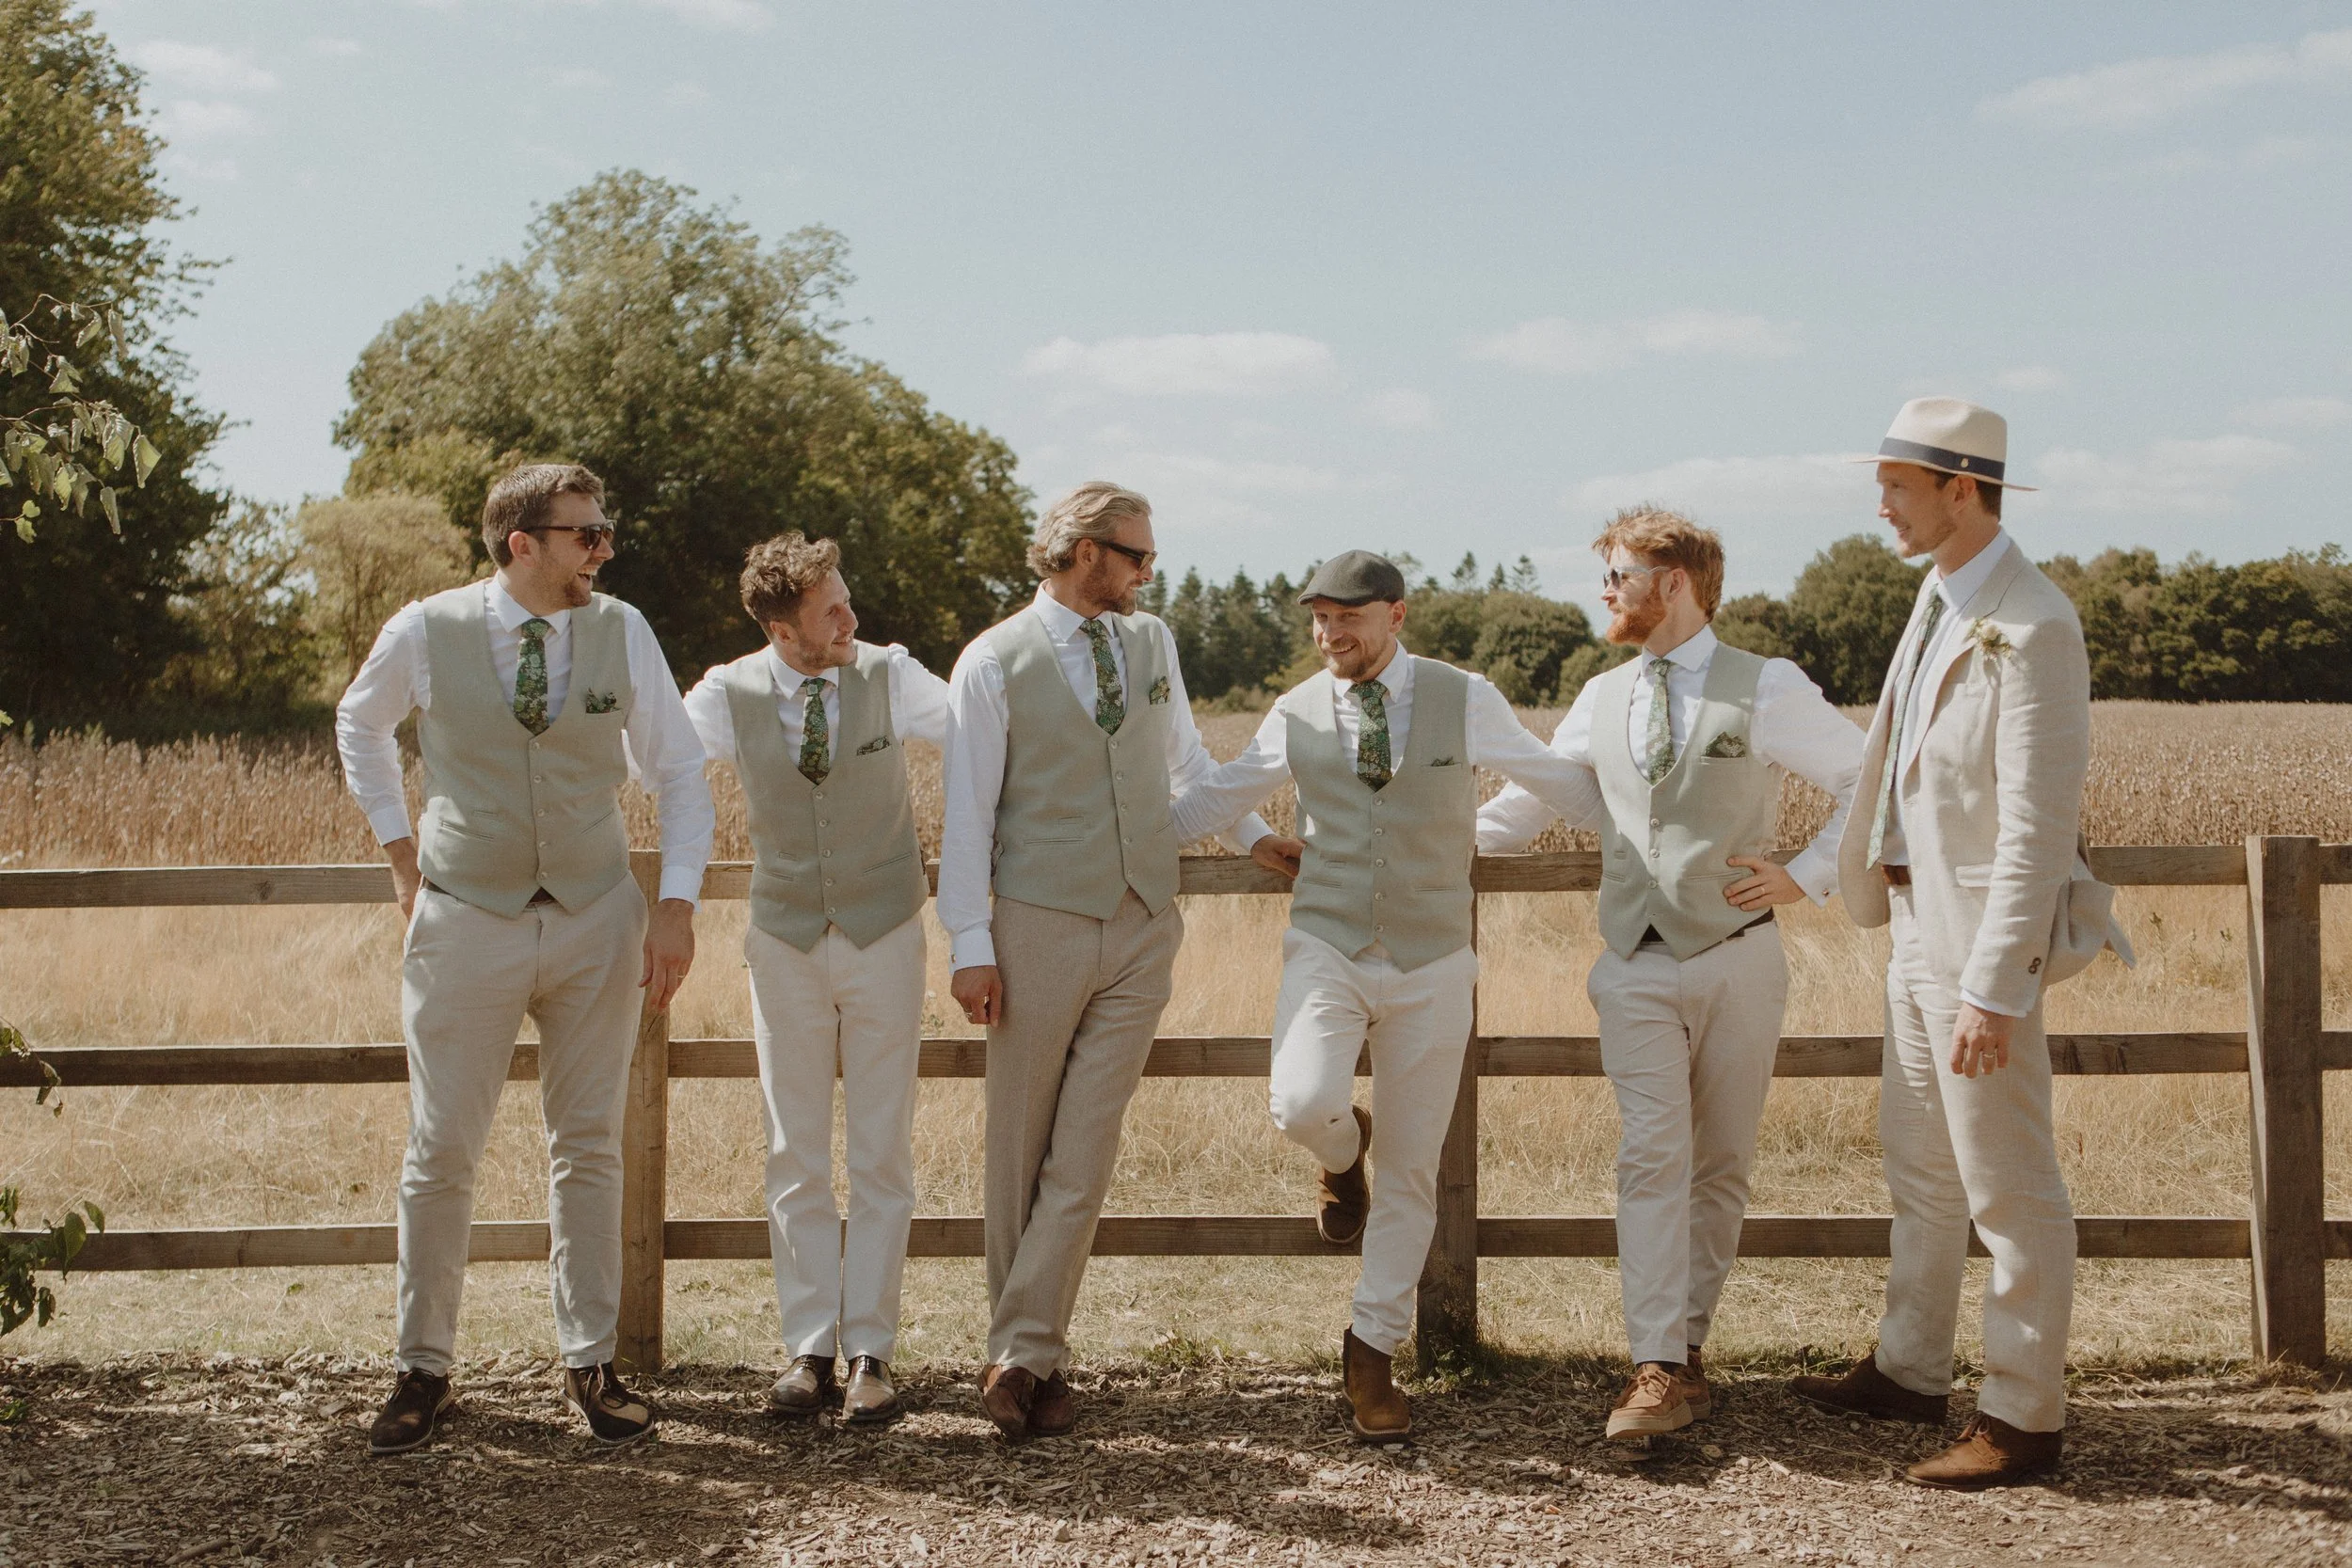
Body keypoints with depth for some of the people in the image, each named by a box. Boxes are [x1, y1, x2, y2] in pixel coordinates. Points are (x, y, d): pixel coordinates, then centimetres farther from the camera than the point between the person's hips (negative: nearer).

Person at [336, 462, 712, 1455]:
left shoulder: (621, 631, -4)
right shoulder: (425, 634, -6)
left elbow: (679, 773, 3)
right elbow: (359, 725, 15)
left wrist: (676, 904, -6)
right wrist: (401, 848, 9)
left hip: (596, 923, 1)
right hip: (465, 923, -1)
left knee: (587, 1148, 9)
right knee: (441, 1154, 4)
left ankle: (590, 1362, 21)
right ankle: (424, 1369, 18)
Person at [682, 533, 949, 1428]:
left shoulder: (891, 676, -5)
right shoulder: (730, 695, -5)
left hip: (885, 940, -1)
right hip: (786, 943, 1)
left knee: (881, 1160, 2)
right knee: (796, 1163, 5)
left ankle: (870, 1354, 8)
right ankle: (809, 1352, 13)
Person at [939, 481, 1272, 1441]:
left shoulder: (1152, 643, 10)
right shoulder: (994, 663, -4)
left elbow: (1186, 759, 26)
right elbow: (968, 811, -5)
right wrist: (970, 946, -9)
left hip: (1142, 930, 3)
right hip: (1040, 928, -3)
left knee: (1084, 1151, -4)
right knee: (1020, 1146, 6)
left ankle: (1023, 1355, -2)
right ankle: (1028, 1349, 17)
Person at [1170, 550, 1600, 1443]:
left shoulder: (1466, 701, -1)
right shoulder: (1297, 714, 3)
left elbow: (1564, 783, 10)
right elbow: (1213, 799, 18)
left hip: (1431, 965, 0)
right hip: (1327, 948, 0)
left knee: (1411, 1173, 4)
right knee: (1303, 1106, -26)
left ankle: (1372, 1350, 20)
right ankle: (1344, 1150, 12)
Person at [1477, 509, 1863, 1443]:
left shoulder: (1768, 690, -2)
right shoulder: (1602, 700, 12)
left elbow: (1868, 781, 1)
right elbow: (1531, 798, 23)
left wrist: (1806, 877, -7)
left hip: (1736, 959, -2)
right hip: (1637, 965, 3)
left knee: (1720, 1164, 6)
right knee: (1651, 1158, -8)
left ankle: (1687, 1343, 19)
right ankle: (1660, 1369, -10)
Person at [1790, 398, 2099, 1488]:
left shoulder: (2032, 629, -19)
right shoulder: (1938, 600, 9)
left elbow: (2038, 828, -22)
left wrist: (1994, 990, -24)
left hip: (1979, 943, -9)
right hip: (1916, 920, 10)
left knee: (2006, 1187, 1)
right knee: (1920, 1169, 20)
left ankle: (2023, 1417, 13)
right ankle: (1910, 1370, 34)